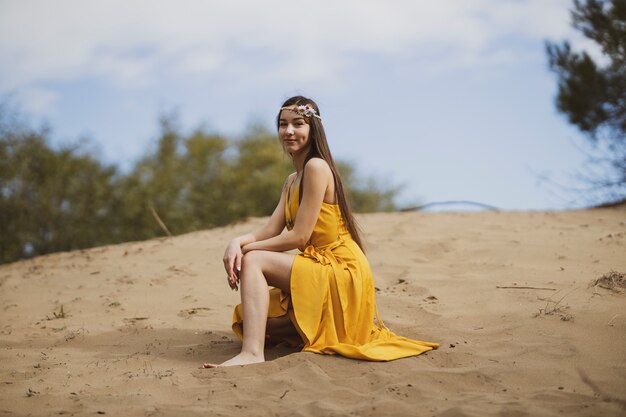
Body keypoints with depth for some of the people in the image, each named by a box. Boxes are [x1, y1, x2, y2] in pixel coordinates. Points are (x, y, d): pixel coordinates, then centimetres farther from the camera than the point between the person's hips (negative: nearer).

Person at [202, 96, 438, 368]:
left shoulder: (317, 167, -13)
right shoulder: (292, 181, 17)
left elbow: (298, 236, -17)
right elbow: (270, 231, 6)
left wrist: (246, 249, -10)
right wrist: (238, 242, -15)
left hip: (340, 272, -10)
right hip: (320, 268, 10)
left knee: (253, 261, -22)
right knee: (249, 320, 4)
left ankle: (252, 353, -31)